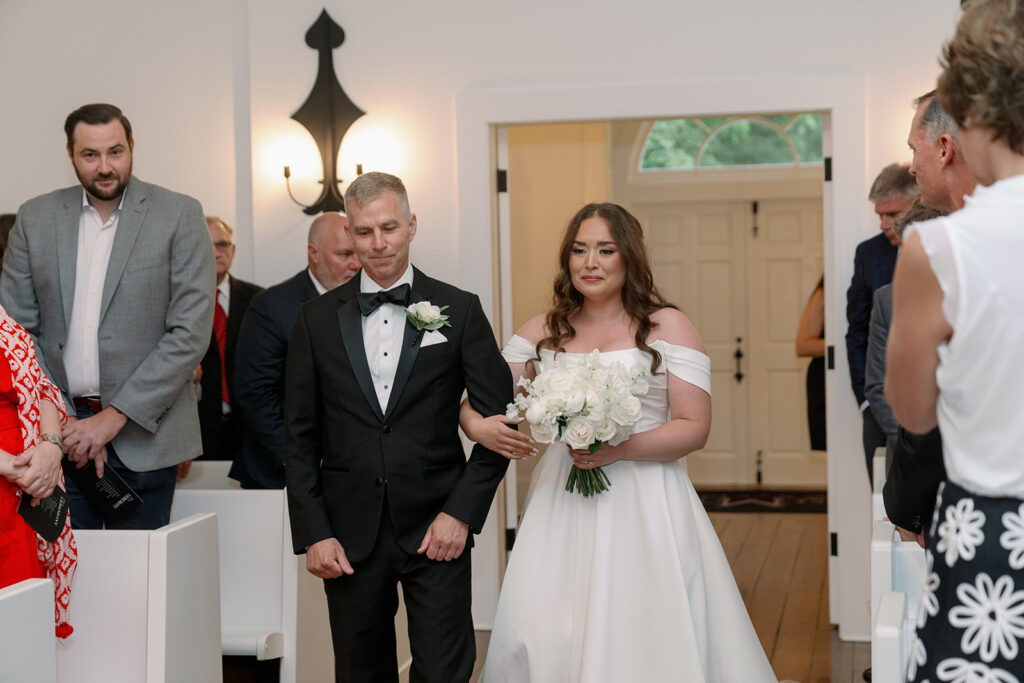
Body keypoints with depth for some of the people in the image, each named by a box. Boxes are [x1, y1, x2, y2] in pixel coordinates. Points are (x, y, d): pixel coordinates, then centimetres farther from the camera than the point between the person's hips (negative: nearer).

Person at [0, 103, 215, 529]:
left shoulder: (180, 215, -2)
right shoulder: (36, 218, 7)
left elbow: (191, 333, -8)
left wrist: (113, 417, -13)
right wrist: (59, 420, -6)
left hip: (142, 435, -2)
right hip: (59, 435, 2)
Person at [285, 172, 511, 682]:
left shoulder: (459, 310, 2)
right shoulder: (317, 319, 6)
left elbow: (498, 419, 1)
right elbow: (299, 439, 6)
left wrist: (462, 512, -7)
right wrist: (312, 533, -2)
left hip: (435, 530, -1)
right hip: (348, 536, 2)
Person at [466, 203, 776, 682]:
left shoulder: (666, 326, 2)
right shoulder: (543, 333, 11)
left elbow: (695, 427, -3)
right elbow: (476, 403, 13)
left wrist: (622, 448, -17)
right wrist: (479, 427, -11)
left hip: (643, 505, -3)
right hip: (560, 507, 3)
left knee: (644, 640, -5)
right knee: (540, 641, -3)